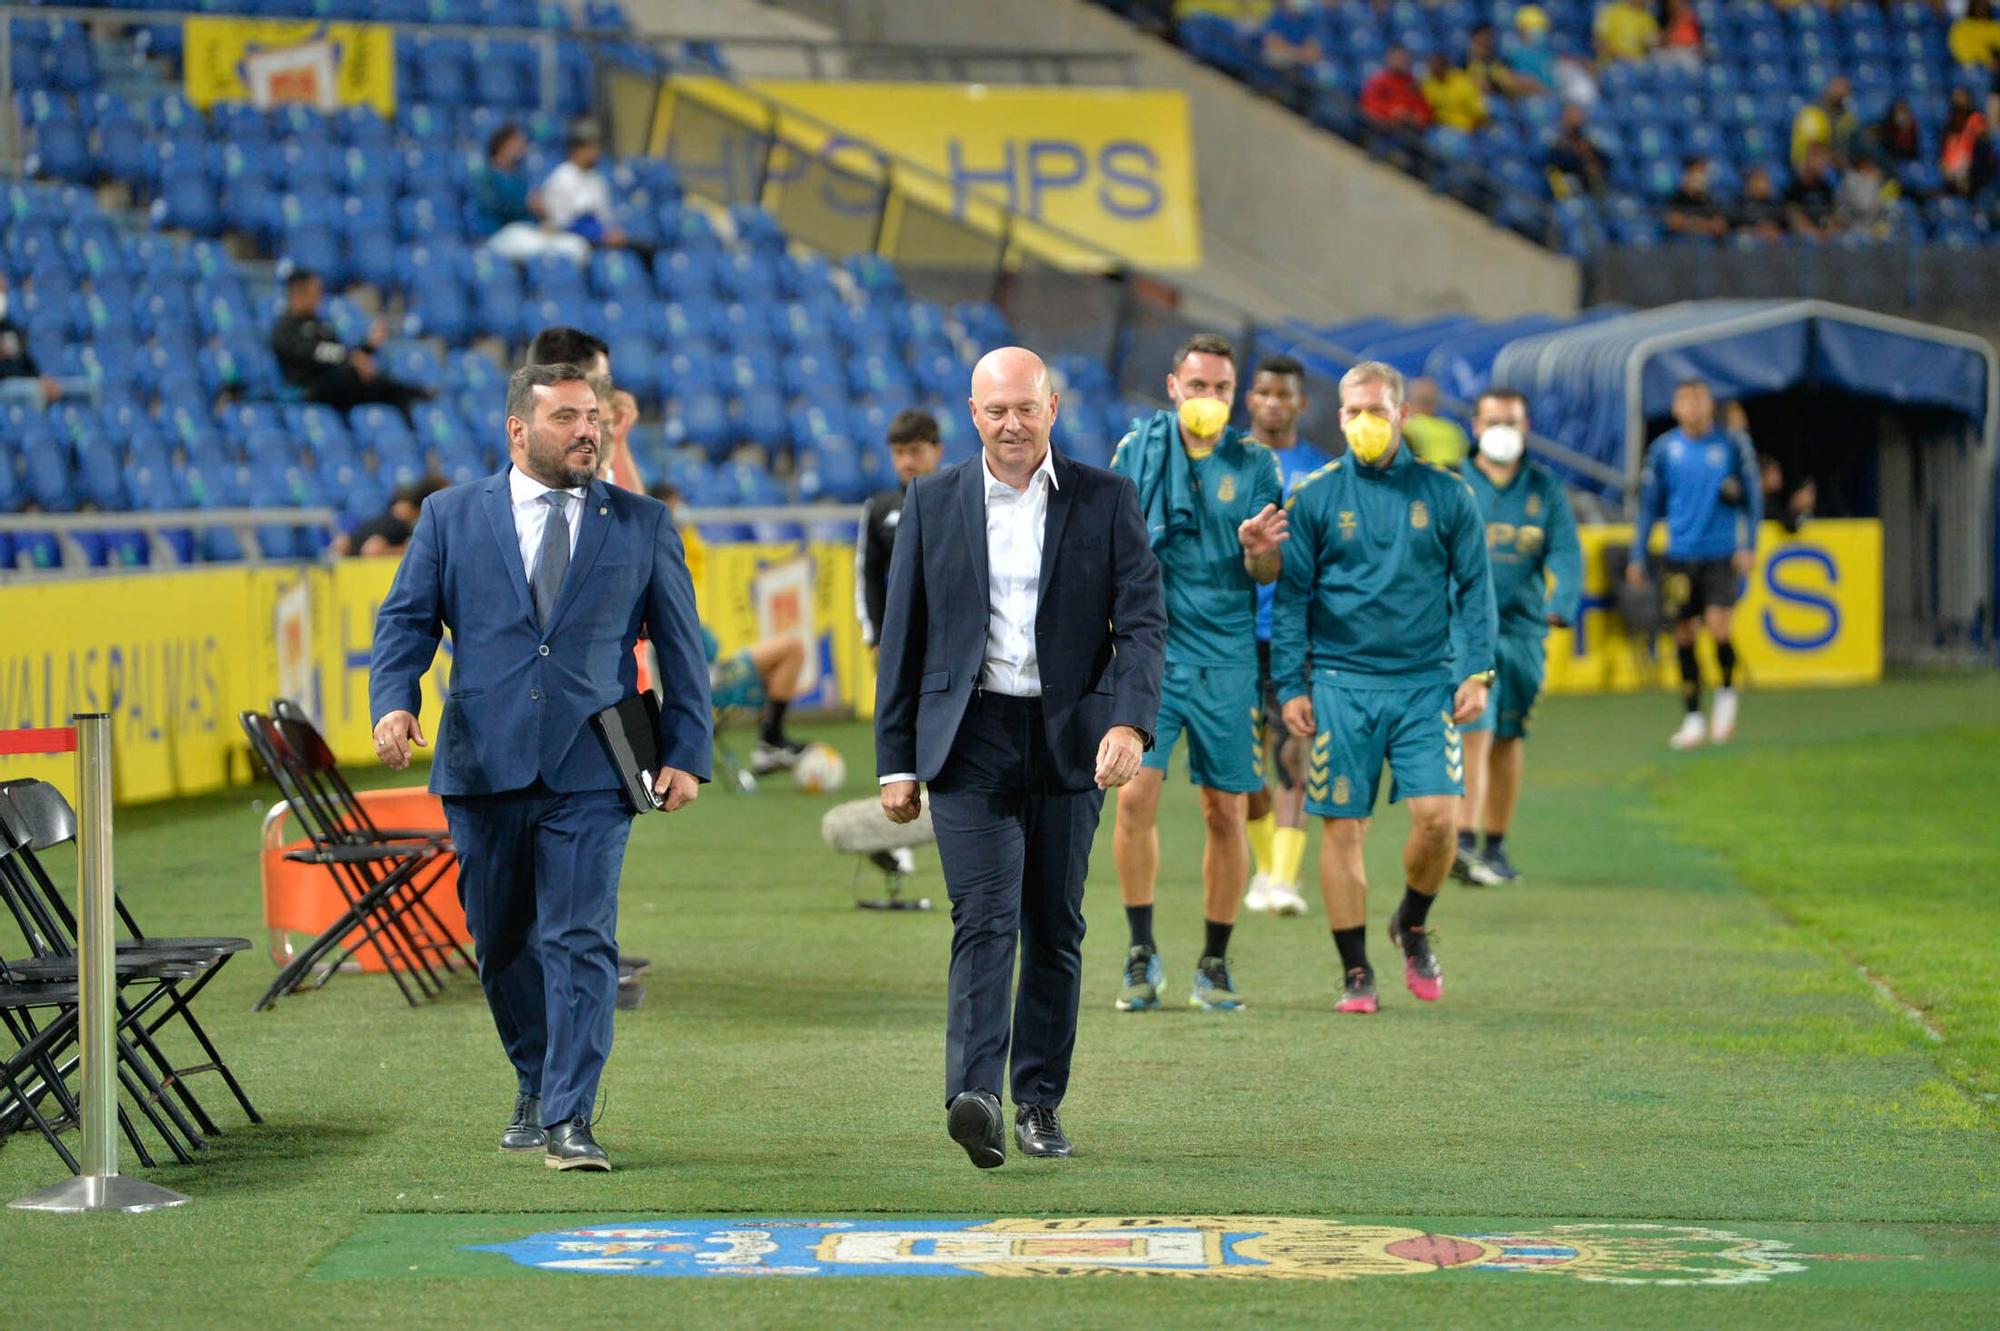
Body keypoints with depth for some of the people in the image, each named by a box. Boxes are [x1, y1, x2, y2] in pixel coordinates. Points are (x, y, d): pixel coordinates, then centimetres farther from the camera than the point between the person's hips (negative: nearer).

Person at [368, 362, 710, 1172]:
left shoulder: (642, 525, 8)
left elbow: (679, 642, 10)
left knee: (579, 943, -10)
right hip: (483, 767, 1)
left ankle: (569, 1120, -10)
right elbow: (405, 620, 5)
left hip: (589, 771, -1)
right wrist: (394, 702, -13)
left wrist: (687, 753, 3)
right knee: (501, 944, 10)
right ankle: (536, 1086, 30)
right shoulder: (452, 517, 8)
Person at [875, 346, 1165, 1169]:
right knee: (984, 918, -14)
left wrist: (1130, 722, -18)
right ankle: (975, 1097, -26)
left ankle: (1042, 1101, 17)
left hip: (1069, 741, 1)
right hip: (970, 738, -1)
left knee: (1055, 929, 6)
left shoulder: (1106, 501, 4)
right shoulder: (933, 503, 6)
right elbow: (902, 637, 9)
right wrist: (896, 761, 5)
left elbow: (1142, 621, -2)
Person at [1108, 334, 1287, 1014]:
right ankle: (1142, 953, -3)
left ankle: (1214, 963, 13)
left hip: (1226, 658, 1)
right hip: (1148, 651, -1)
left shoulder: (1253, 465, 5)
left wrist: (1257, 549, -18)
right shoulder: (1137, 450, 5)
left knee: (1225, 811, 2)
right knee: (1136, 793, -14)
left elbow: (1269, 572, 3)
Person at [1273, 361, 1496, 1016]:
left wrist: (1477, 672, 1)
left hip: (1424, 681, 0)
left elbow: (1473, 588, 9)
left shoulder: (1446, 494, 6)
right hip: (1340, 683, 0)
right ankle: (1355, 972, 9)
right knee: (1342, 828, -1)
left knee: (1437, 815, -11)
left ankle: (1413, 926, 18)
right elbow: (1290, 596, 6)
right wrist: (1290, 685, 1)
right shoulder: (1314, 496, 3)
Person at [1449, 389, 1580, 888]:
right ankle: (1463, 841, -22)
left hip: (1522, 627, 3)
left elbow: (1565, 551, 0)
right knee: (1474, 728, -17)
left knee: (1508, 738, 10)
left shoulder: (1545, 488, 9)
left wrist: (1562, 604, -18)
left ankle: (1495, 846, 21)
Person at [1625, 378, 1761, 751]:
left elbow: (1753, 496, 7)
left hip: (1721, 554, -2)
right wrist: (1639, 556, 10)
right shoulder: (1663, 450, 6)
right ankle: (1693, 719, 12)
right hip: (1679, 556, 2)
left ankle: (1726, 695, 13)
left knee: (1718, 627, -14)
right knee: (1683, 635, 3)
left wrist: (1748, 545, -2)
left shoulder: (1732, 446, 1)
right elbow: (1650, 503, 12)